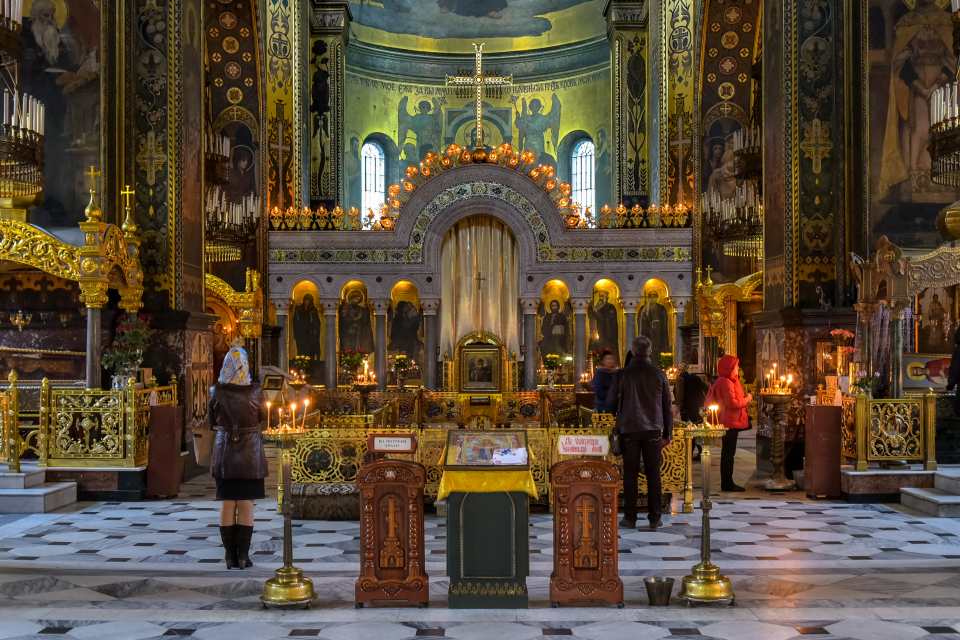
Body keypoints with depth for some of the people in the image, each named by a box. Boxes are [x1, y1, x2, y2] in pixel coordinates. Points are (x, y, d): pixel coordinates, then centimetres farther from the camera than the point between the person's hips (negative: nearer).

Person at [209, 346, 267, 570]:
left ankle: (230, 556, 9)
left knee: (227, 505, 8)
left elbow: (212, 422, 5)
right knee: (246, 505, 4)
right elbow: (262, 419, 2)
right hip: (250, 451, -1)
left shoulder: (216, 391, -5)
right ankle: (243, 556, 3)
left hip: (224, 451, 1)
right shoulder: (255, 391, -9)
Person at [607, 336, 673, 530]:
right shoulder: (659, 374, 1)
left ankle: (630, 517, 4)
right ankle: (654, 518, 7)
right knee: (653, 474, 5)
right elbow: (667, 406, 4)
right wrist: (668, 433, 11)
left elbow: (611, 402, 4)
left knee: (630, 474, 3)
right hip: (653, 430, 1)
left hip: (629, 430, -1)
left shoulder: (623, 374, -5)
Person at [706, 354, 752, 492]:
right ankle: (727, 484, -2)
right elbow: (732, 403, -23)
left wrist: (744, 400, 13)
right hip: (730, 422, -11)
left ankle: (727, 483, 19)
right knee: (728, 453, -6)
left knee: (728, 453, 13)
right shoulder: (726, 383, -18)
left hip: (728, 422, 11)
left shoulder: (726, 381, 16)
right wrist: (746, 400, -9)